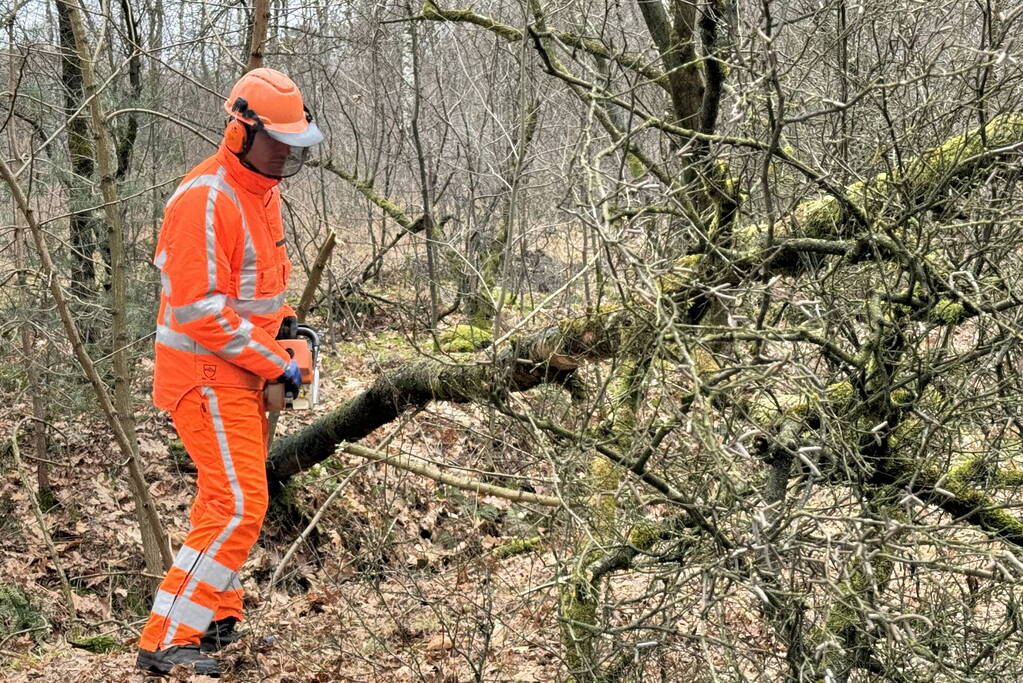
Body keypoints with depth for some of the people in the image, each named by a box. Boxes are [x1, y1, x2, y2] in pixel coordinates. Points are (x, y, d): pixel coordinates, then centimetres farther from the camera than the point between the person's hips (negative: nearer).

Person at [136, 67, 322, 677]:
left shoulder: (263, 190, 8)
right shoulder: (205, 200, -23)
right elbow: (200, 311, -26)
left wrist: (284, 322, 7)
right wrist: (277, 363, -20)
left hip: (242, 375, 10)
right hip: (206, 374, -10)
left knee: (229, 499, 18)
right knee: (239, 504, -13)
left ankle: (220, 619, 31)